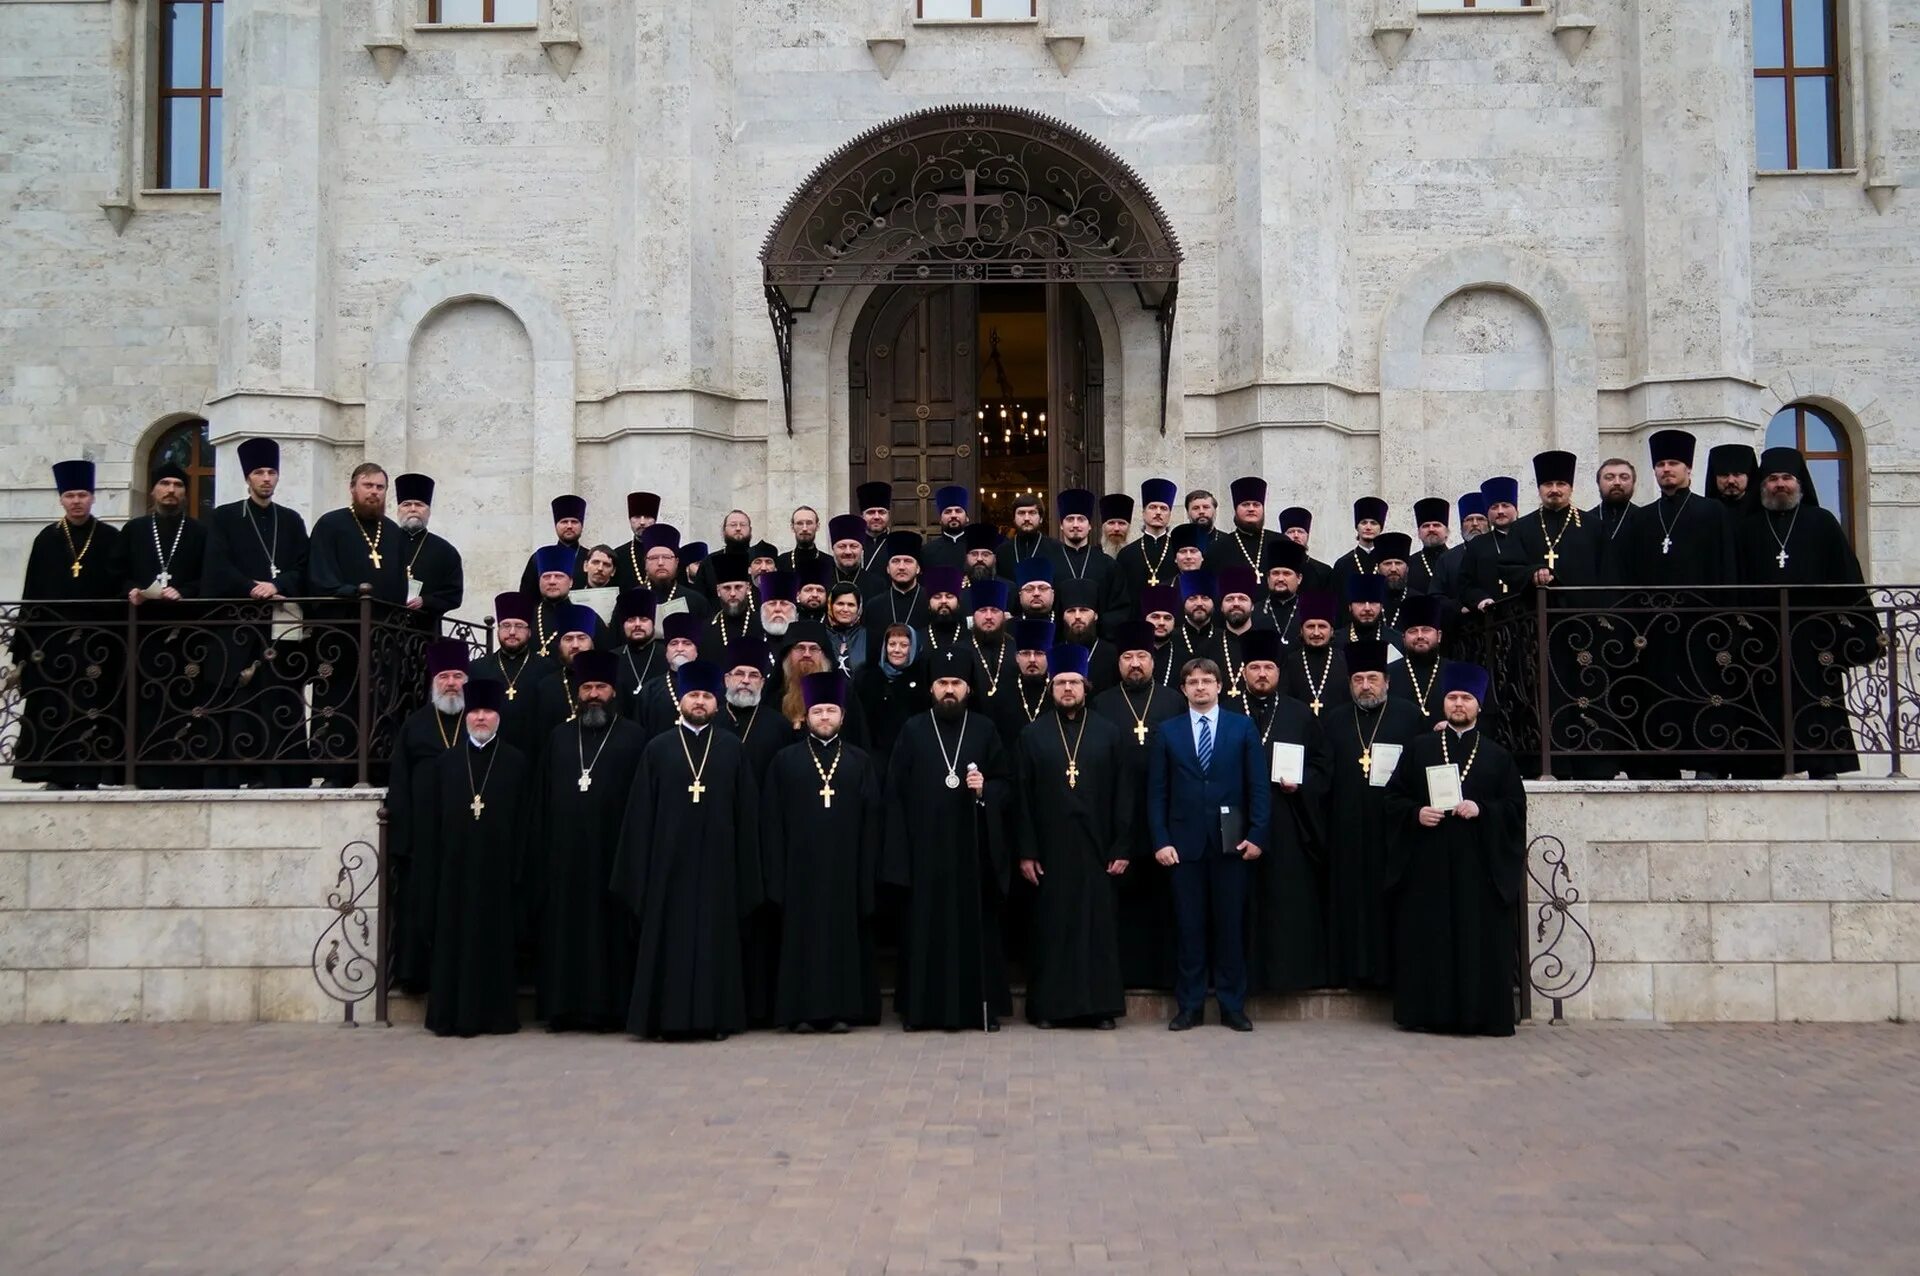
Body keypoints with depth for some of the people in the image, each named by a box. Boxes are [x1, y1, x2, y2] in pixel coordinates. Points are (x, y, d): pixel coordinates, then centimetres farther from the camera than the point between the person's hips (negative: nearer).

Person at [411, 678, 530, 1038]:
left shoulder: (517, 763, 4)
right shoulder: (443, 764, 8)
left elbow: (524, 822, 1)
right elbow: (427, 822, 5)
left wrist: (518, 870, -6)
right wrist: (430, 871, -2)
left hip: (497, 869, -1)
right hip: (453, 869, 1)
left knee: (496, 940, 3)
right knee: (452, 939, 4)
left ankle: (496, 1014, 11)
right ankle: (452, 1014, 11)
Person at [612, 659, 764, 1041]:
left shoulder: (733, 748, 5)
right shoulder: (657, 748, 4)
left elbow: (747, 810, 4)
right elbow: (641, 813, 3)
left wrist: (745, 864, -1)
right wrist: (642, 865, -2)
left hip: (716, 859, 0)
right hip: (669, 859, 0)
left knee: (716, 937, 5)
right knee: (668, 938, 3)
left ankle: (717, 1018, 11)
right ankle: (664, 1018, 10)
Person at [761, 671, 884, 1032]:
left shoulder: (861, 762, 8)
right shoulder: (785, 761, 6)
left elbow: (873, 820, 5)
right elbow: (772, 820, 3)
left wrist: (869, 871, -4)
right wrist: (777, 872, -4)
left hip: (845, 867, 1)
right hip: (800, 867, 0)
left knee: (845, 934, 3)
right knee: (802, 935, 1)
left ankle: (841, 1009, 9)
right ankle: (802, 1011, 7)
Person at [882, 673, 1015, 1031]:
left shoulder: (985, 730, 6)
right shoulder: (912, 731, 5)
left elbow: (1007, 782, 8)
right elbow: (896, 792, 2)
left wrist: (985, 790, -14)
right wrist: (899, 849, -4)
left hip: (974, 847, 0)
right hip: (925, 847, 0)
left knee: (977, 924, 2)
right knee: (924, 926, 2)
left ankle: (983, 1006, 9)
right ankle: (921, 1008, 9)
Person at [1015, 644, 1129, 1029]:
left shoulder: (1108, 734, 4)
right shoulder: (1032, 736, 3)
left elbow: (1121, 795, 3)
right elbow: (1022, 798, 1)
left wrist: (1121, 848, -2)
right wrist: (1026, 852, -4)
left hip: (1095, 847, 0)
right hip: (1050, 848, 0)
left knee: (1098, 924, 4)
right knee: (1052, 926, 4)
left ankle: (1101, 1004, 13)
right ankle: (1049, 1004, 13)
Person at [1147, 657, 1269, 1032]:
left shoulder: (1243, 727, 6)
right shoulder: (1167, 731, 7)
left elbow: (1257, 785, 3)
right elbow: (1157, 791, 4)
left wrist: (1256, 834, -6)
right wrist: (1161, 840, -5)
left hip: (1230, 842, 0)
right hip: (1185, 842, 0)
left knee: (1231, 925, 5)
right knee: (1189, 926, 4)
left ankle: (1233, 1006, 13)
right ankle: (1190, 1006, 12)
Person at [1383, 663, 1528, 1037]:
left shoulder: (1497, 755, 10)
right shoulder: (1418, 748, 11)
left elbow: (1516, 807, 5)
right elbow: (1393, 798, 8)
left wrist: (1481, 809, -12)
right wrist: (1416, 813, -11)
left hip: (1479, 864, 0)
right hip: (1427, 863, 0)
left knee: (1480, 939, -2)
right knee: (1427, 936, -1)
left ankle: (1482, 1014, 5)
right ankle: (1427, 1013, 5)